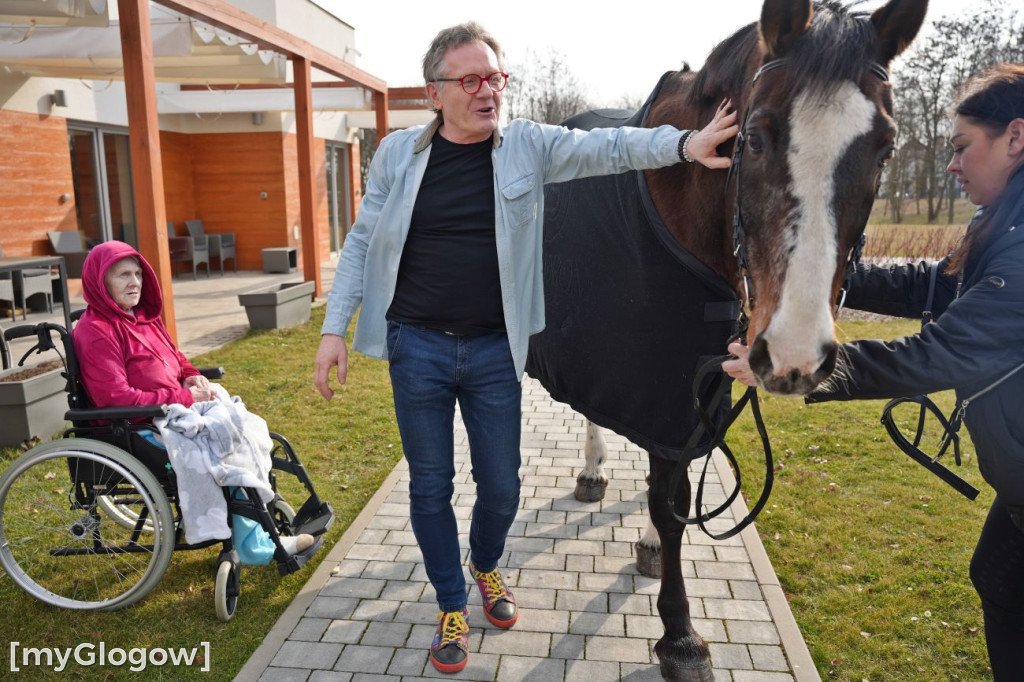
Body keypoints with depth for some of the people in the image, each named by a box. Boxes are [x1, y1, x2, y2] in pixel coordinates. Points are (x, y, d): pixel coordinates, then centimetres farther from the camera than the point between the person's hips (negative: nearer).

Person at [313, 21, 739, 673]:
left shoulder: (530, 146, -1)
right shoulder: (398, 153, 0)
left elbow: (606, 148, -13)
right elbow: (362, 243, 3)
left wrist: (684, 142, -30)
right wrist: (334, 328, -1)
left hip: (496, 350, 1)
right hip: (417, 347, 0)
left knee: (502, 487, 11)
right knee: (431, 485, 10)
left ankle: (487, 567, 44)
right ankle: (452, 605, 32)